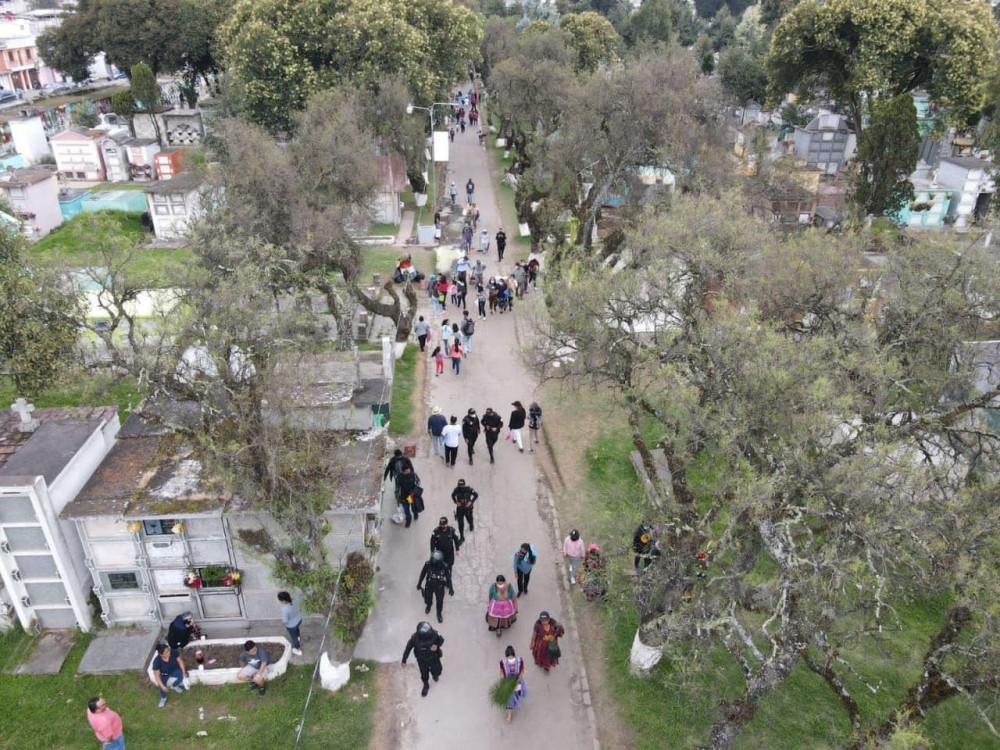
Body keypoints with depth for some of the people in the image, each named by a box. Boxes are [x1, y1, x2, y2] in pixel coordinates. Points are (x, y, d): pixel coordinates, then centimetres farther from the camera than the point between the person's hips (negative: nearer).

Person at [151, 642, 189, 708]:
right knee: (161, 686, -27)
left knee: (184, 674, -25)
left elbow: (180, 661, -16)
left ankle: (174, 686, 8)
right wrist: (162, 686, -32)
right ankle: (163, 698, 9)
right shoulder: (156, 661, -34)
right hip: (164, 675, -2)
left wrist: (184, 672, -23)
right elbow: (157, 675, -27)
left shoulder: (174, 652, -30)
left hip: (174, 670, 2)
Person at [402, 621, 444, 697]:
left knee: (436, 672, 22)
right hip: (421, 660, 0)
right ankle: (426, 686, 55)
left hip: (434, 658, 0)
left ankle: (435, 674, 60)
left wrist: (437, 645, -33)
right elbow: (408, 648, -16)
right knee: (424, 674, 22)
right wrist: (404, 660, -6)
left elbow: (441, 640, -12)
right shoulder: (414, 638, -33)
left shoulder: (434, 634, -34)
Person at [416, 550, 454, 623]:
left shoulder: (444, 566, -27)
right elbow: (422, 574, -8)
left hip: (440, 587, -1)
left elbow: (448, 577, -12)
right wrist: (419, 584, 4)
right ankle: (428, 605, 59)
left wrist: (451, 588, -5)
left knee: (440, 601, 14)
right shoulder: (428, 564, -26)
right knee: (428, 598, 22)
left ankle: (439, 613, 46)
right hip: (429, 585, 1)